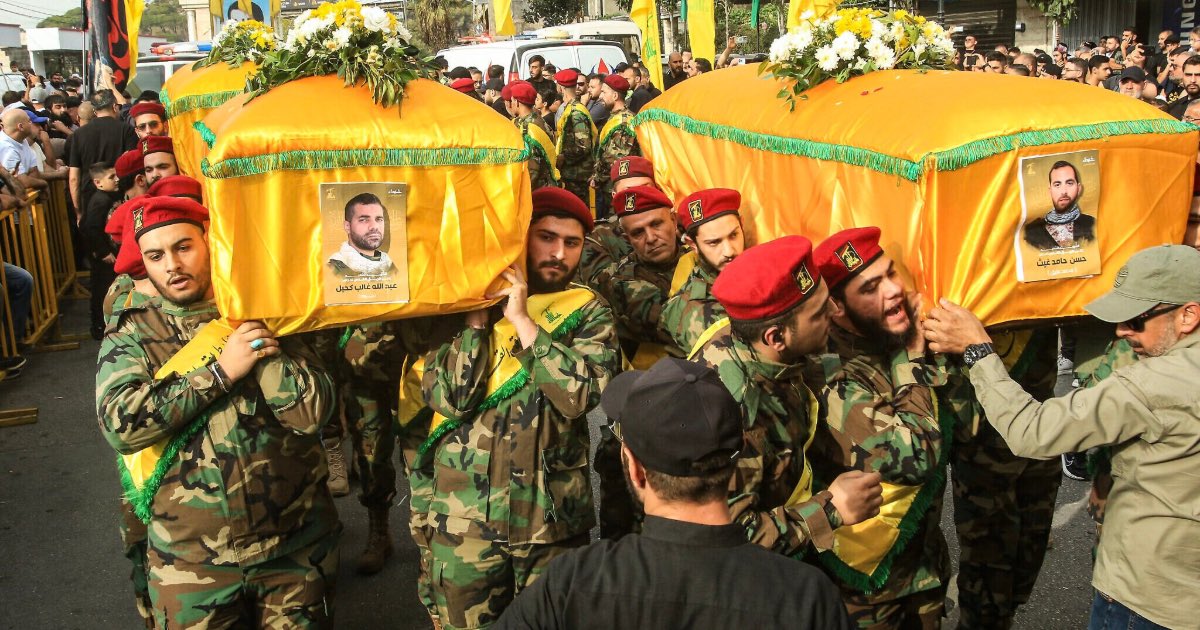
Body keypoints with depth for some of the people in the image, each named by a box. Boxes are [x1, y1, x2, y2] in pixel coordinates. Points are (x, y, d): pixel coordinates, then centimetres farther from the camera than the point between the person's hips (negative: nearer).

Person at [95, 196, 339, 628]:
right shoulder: (129, 339, 1)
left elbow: (311, 413, -11)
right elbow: (119, 425, -18)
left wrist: (256, 332, -13)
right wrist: (220, 371, -18)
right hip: (191, 560, -1)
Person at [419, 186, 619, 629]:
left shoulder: (588, 311, 0)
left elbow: (580, 396, -17)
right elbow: (447, 397, -11)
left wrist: (521, 319, -17)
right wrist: (478, 314, -15)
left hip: (553, 515, 0)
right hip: (466, 514, 0)